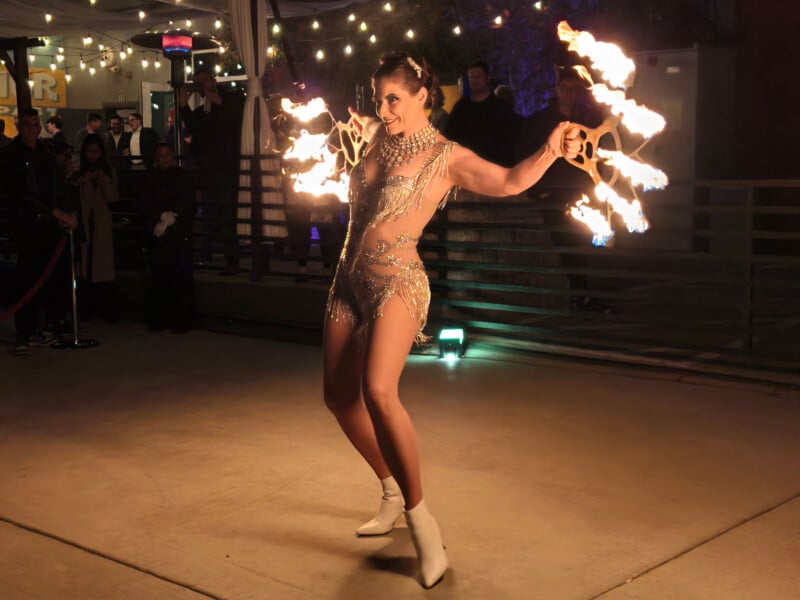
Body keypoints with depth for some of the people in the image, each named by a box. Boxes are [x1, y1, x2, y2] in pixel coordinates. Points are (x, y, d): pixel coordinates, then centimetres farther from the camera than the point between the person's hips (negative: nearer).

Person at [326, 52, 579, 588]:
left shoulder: (446, 156, -5)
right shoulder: (379, 138, 13)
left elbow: (508, 181, -19)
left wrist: (550, 152, -30)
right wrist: (355, 134, 28)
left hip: (396, 283, -8)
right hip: (350, 282, 8)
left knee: (378, 392, -28)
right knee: (339, 396, 11)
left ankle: (420, 517, -15)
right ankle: (393, 492, 31)